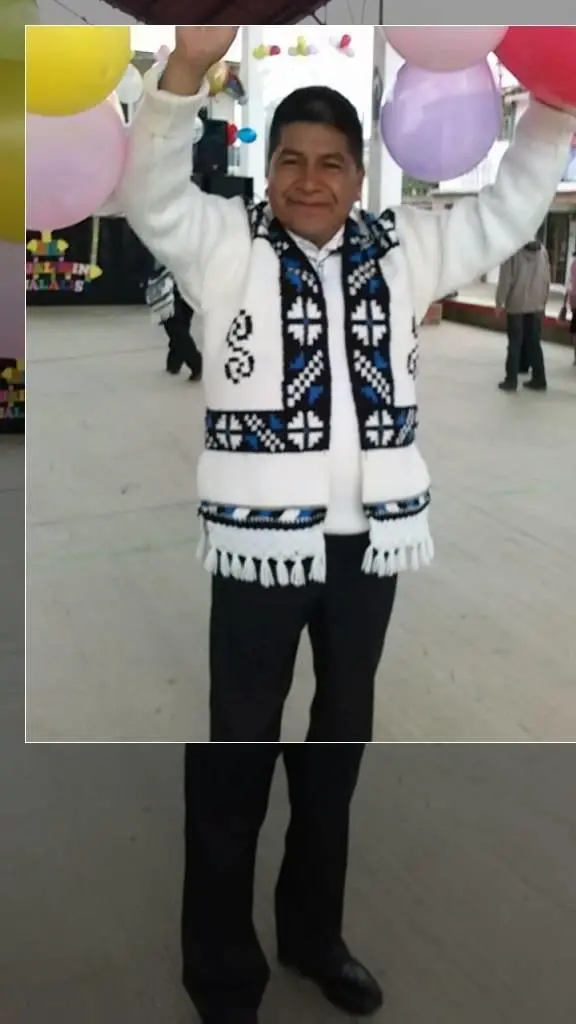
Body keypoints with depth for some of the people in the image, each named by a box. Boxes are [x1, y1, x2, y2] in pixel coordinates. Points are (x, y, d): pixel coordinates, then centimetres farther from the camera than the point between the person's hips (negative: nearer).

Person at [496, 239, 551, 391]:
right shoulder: (542, 249, 2)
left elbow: (505, 278, -12)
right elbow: (546, 278, 6)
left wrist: (499, 301, -2)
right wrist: (543, 301, 16)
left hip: (516, 304, -4)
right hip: (536, 305, 4)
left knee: (515, 343, 2)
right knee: (534, 343, 10)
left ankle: (511, 380, 2)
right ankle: (539, 379, 12)